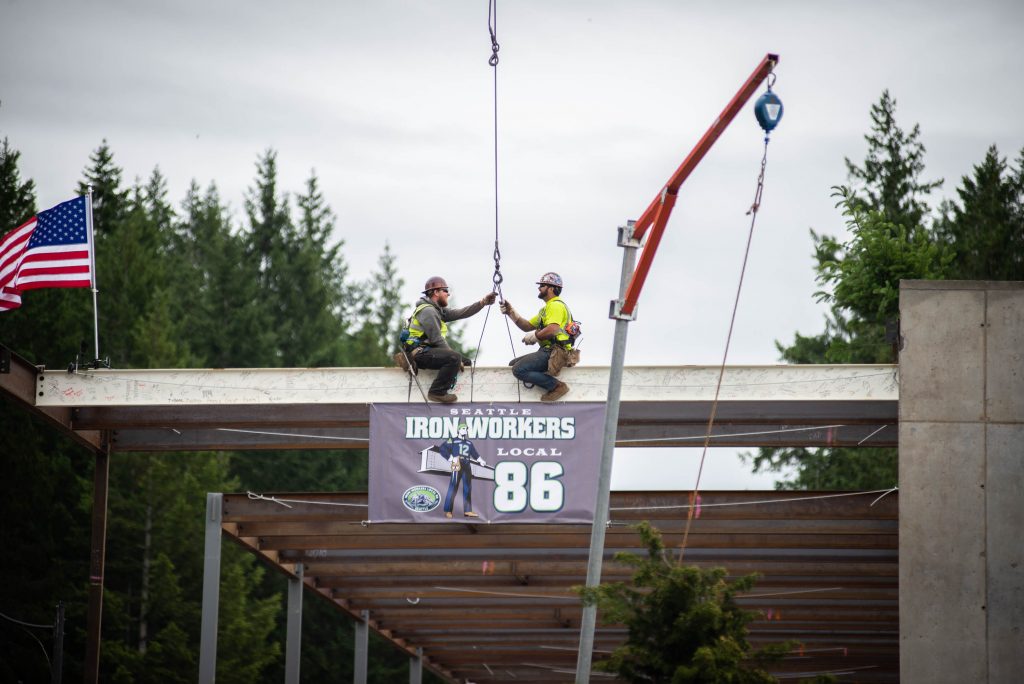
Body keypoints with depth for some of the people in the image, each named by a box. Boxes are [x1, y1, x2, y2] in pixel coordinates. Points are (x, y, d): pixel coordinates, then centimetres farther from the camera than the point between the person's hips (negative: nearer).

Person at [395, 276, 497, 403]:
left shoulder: (438, 310, 18)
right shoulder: (428, 311, -14)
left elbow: (460, 313, 10)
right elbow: (436, 340, -18)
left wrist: (483, 302, 1)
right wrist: (456, 359, -16)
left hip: (427, 351, 11)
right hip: (419, 353, -11)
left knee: (466, 362, 11)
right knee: (455, 357, -30)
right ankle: (437, 392, -25)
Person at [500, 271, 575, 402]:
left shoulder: (556, 305, -10)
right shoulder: (547, 308, 25)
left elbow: (552, 330, -25)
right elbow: (527, 326, 23)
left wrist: (534, 336, -10)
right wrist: (511, 313, 12)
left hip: (554, 352, -11)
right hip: (547, 351, 11)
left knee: (519, 369, -23)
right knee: (514, 363, 14)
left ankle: (556, 385, -20)